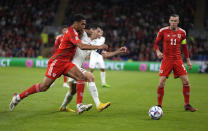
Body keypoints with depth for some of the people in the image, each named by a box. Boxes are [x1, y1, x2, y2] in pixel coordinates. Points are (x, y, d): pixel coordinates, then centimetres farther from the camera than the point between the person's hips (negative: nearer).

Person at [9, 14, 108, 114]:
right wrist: (98, 47, -32)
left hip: (65, 63, 9)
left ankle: (79, 106, -16)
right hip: (57, 61, -9)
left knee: (81, 77, -11)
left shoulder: (73, 30, 11)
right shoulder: (72, 32, -19)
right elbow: (82, 46, -33)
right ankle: (18, 97, 9)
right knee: (44, 86, -7)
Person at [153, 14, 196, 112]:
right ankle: (159, 105, 5)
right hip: (166, 60, -2)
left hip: (178, 60, 2)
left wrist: (188, 60, 13)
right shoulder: (163, 31, -5)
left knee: (186, 81, -4)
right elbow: (156, 43, 2)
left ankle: (187, 105, 11)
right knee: (161, 82, -9)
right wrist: (157, 51, -18)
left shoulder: (182, 32, 3)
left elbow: (184, 47, 14)